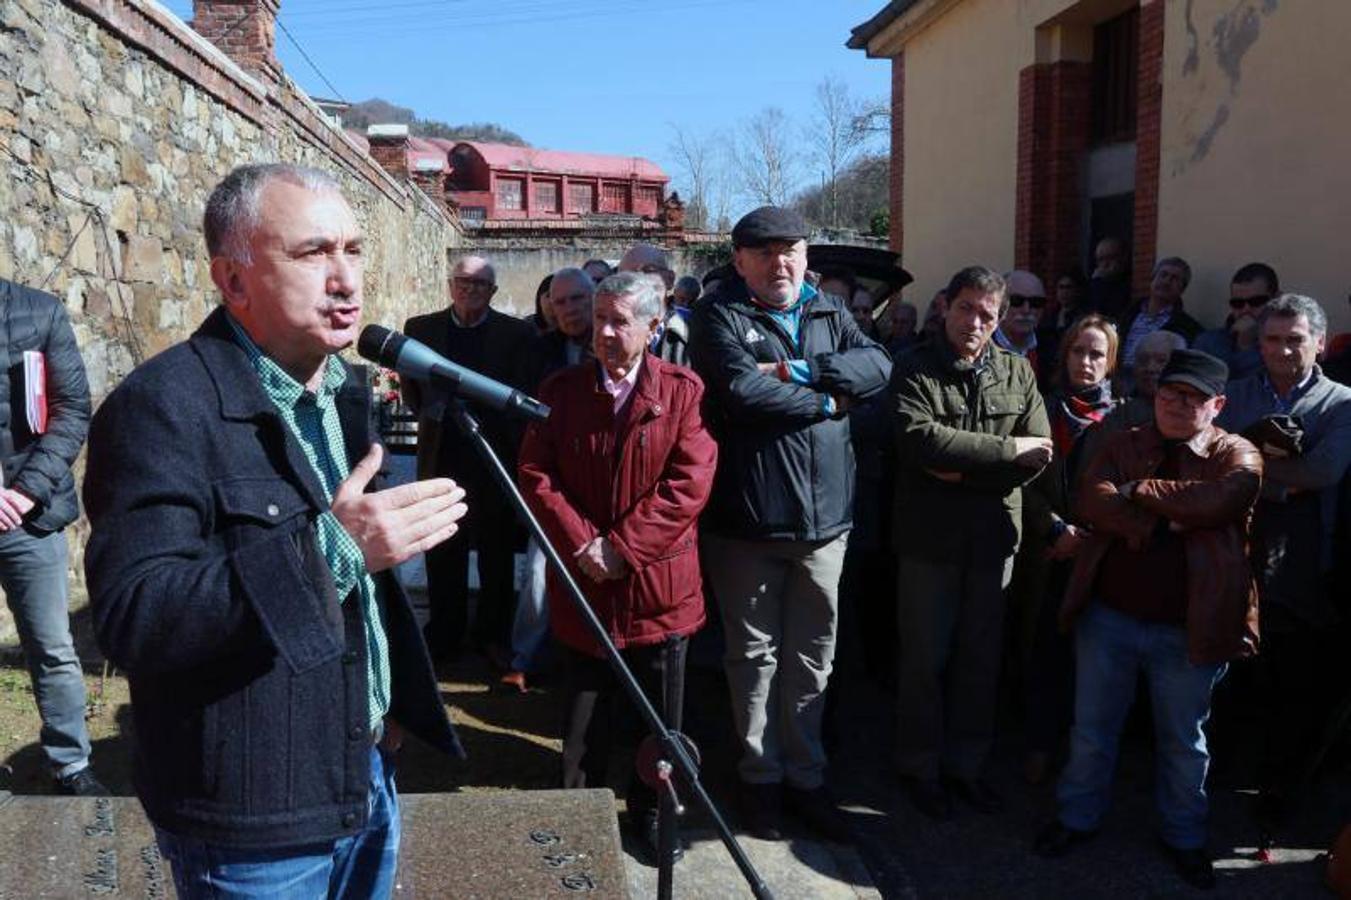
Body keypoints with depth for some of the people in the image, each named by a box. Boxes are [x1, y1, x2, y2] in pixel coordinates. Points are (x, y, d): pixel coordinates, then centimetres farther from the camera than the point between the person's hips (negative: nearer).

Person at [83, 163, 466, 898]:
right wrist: (333, 548, -33)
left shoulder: (344, 390, 7)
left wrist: (394, 695, 9)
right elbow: (132, 619, -26)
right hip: (253, 817, -7)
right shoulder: (163, 406, -19)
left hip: (365, 771, 7)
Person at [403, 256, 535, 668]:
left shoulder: (517, 333, -2)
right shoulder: (421, 328, 4)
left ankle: (493, 634, 24)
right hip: (442, 453, 2)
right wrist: (431, 416, 4)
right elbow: (410, 385, 15)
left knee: (497, 550, 10)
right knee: (442, 552, 8)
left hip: (497, 453, -1)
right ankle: (444, 634, 22)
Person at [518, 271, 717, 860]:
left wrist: (622, 546, -16)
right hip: (582, 586, 2)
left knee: (657, 719, 13)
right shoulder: (561, 390, 2)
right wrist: (580, 544, -13)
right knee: (583, 718, 15)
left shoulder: (682, 390, -5)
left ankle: (651, 811, 34)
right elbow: (535, 474, -2)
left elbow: (689, 483, -12)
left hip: (658, 585, -1)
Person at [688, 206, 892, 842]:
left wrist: (801, 370, -17)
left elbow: (877, 365, -5)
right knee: (754, 654, 10)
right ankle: (761, 777, 27)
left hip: (824, 517, 4)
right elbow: (742, 391, -20)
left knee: (812, 656, 13)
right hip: (746, 519, -4)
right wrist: (826, 400, -8)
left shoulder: (829, 313, 12)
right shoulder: (719, 316, -4)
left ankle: (805, 777, 29)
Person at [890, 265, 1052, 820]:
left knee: (982, 657, 13)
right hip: (929, 536, -3)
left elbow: (1038, 454, -4)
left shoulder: (1017, 372, 6)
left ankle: (966, 764, 30)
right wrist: (1004, 450, -19)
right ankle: (920, 768, 23)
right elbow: (919, 439, -22)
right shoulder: (914, 369, -5)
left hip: (994, 536, 4)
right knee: (926, 659, 7)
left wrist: (963, 470, -16)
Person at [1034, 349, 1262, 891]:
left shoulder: (1237, 455, -1)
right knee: (1092, 729, 14)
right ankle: (1078, 816, 33)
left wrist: (1137, 491, -13)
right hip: (1108, 615, 2)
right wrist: (1162, 524, -22)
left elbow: (1216, 501, -23)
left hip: (1187, 628, -1)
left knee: (1183, 740, 16)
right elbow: (1091, 502, -13)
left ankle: (1183, 835, 36)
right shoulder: (1123, 445, 4)